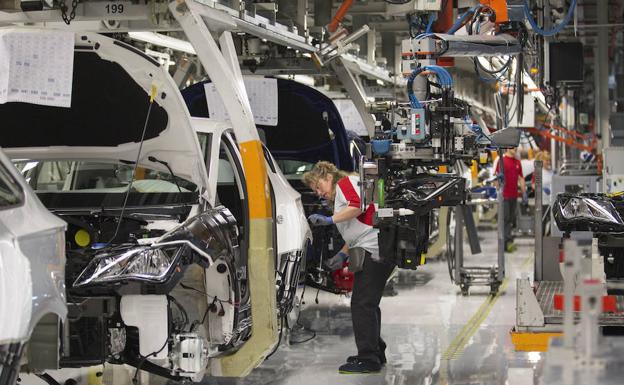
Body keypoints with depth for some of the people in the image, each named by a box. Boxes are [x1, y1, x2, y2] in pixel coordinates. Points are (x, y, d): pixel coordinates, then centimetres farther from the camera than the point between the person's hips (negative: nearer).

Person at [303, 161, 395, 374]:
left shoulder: (345, 182, 1)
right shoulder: (339, 198, 30)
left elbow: (358, 205, -19)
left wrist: (330, 219, -19)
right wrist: (343, 254, 15)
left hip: (374, 248, -11)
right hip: (371, 250, 11)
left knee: (362, 304, -12)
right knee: (369, 304, 17)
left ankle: (368, 359, -13)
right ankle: (376, 352, 25)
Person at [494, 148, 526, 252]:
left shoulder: (517, 162, 13)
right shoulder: (502, 160, -7)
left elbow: (521, 178, 18)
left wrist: (524, 193, 15)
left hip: (514, 195, 7)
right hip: (505, 195, -7)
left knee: (512, 219, 10)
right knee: (505, 218, -6)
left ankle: (509, 240, 16)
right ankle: (507, 242, -7)